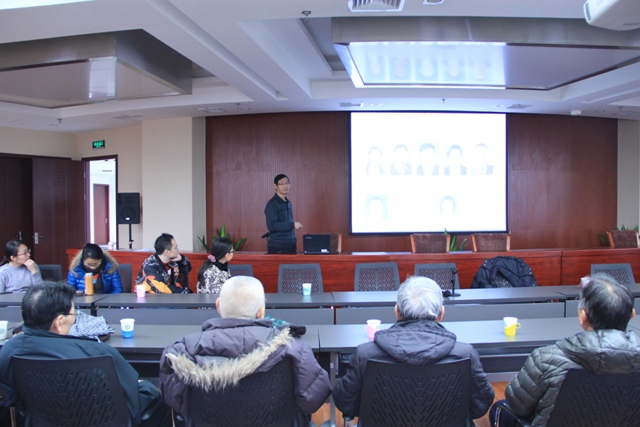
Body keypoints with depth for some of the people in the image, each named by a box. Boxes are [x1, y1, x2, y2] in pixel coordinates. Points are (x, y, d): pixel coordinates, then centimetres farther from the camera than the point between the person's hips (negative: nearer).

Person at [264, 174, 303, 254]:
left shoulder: (288, 202, 14)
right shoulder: (272, 204, -10)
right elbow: (272, 226, -19)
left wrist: (294, 240, 14)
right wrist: (292, 225, -20)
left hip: (291, 245, 7)